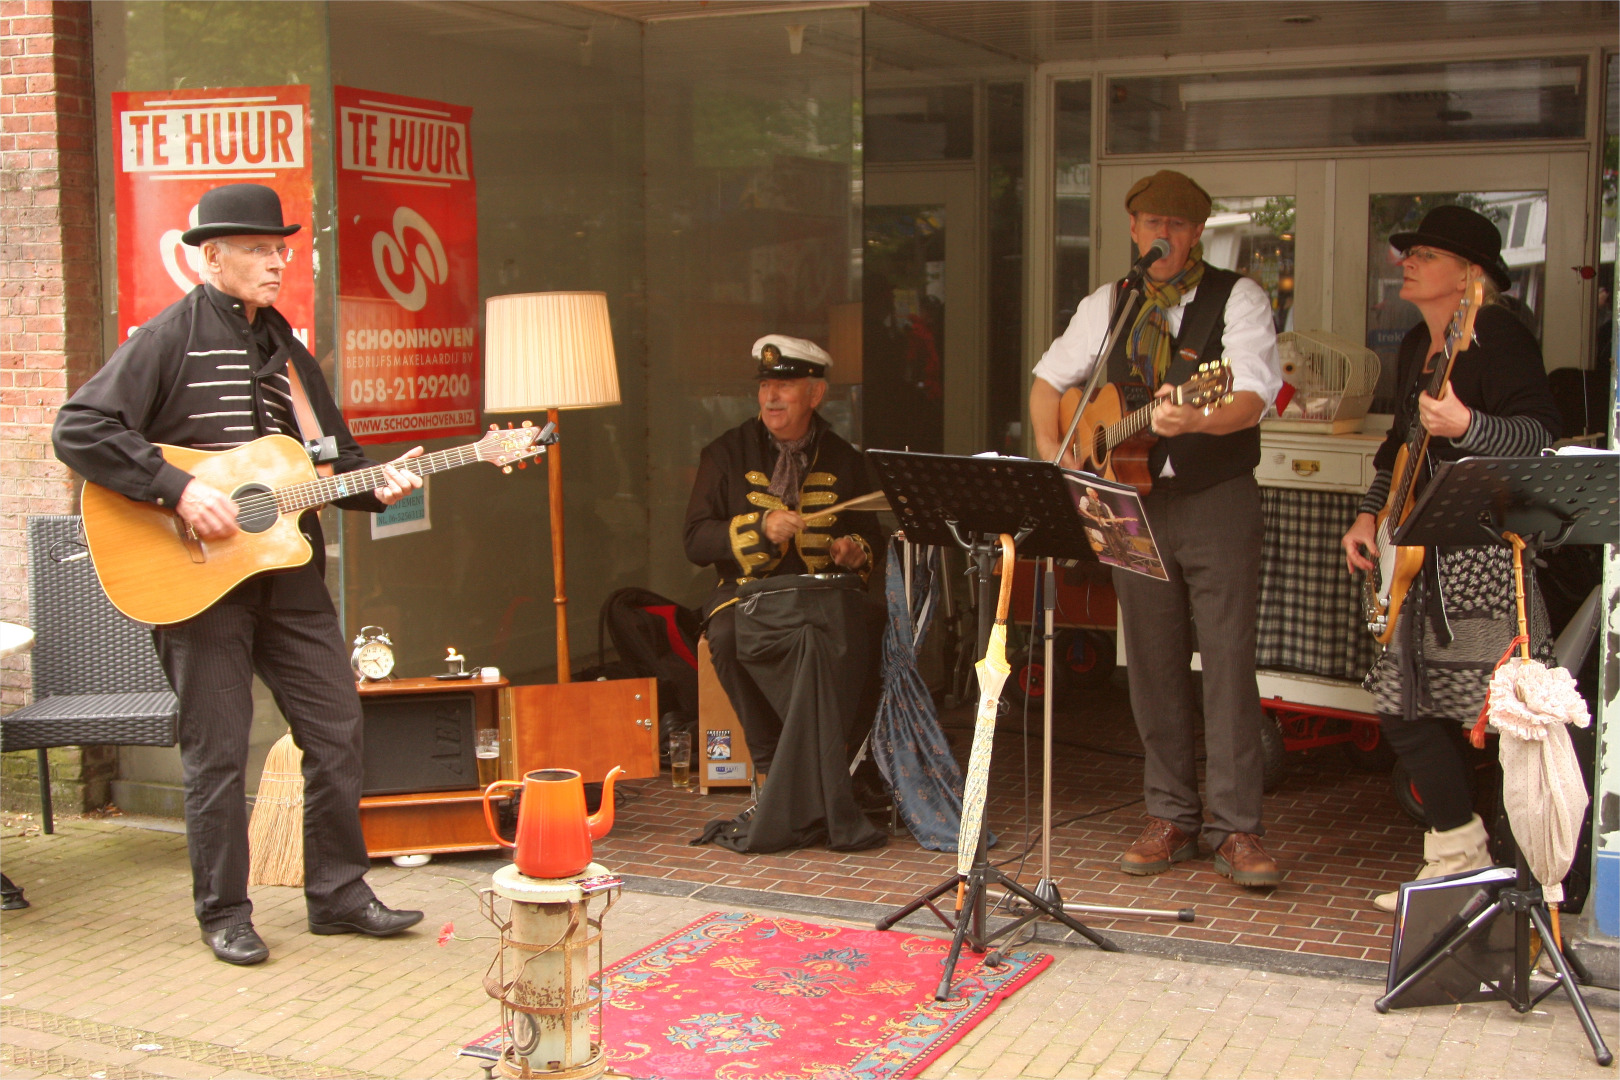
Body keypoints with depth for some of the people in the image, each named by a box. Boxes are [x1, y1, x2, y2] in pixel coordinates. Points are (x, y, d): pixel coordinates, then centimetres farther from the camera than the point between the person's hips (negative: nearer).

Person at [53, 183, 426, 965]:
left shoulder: (284, 346, 13)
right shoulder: (169, 337, -7)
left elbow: (330, 451, 19)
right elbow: (79, 428, -15)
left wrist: (373, 483, -1)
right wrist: (178, 489, -22)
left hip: (289, 571, 6)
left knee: (336, 731, 7)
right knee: (217, 749, 2)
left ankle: (338, 894, 19)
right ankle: (224, 913, 16)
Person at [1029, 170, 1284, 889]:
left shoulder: (1237, 300, -3)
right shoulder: (1106, 306, 11)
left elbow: (1252, 398, -16)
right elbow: (1048, 380, 19)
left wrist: (1195, 421, -36)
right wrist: (1053, 454, 3)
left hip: (1218, 499, -4)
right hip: (1133, 500, 4)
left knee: (1228, 662, -7)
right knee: (1153, 665, 7)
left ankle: (1236, 830, -1)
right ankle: (1172, 817, 17)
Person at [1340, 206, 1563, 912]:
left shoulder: (1499, 336, -10)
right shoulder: (1416, 345, 18)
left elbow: (1541, 434, -21)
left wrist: (1465, 426, -38)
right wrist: (1370, 512, 15)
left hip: (1484, 555, -9)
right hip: (1421, 558, 9)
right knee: (1407, 709, 9)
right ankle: (1460, 860, 22)